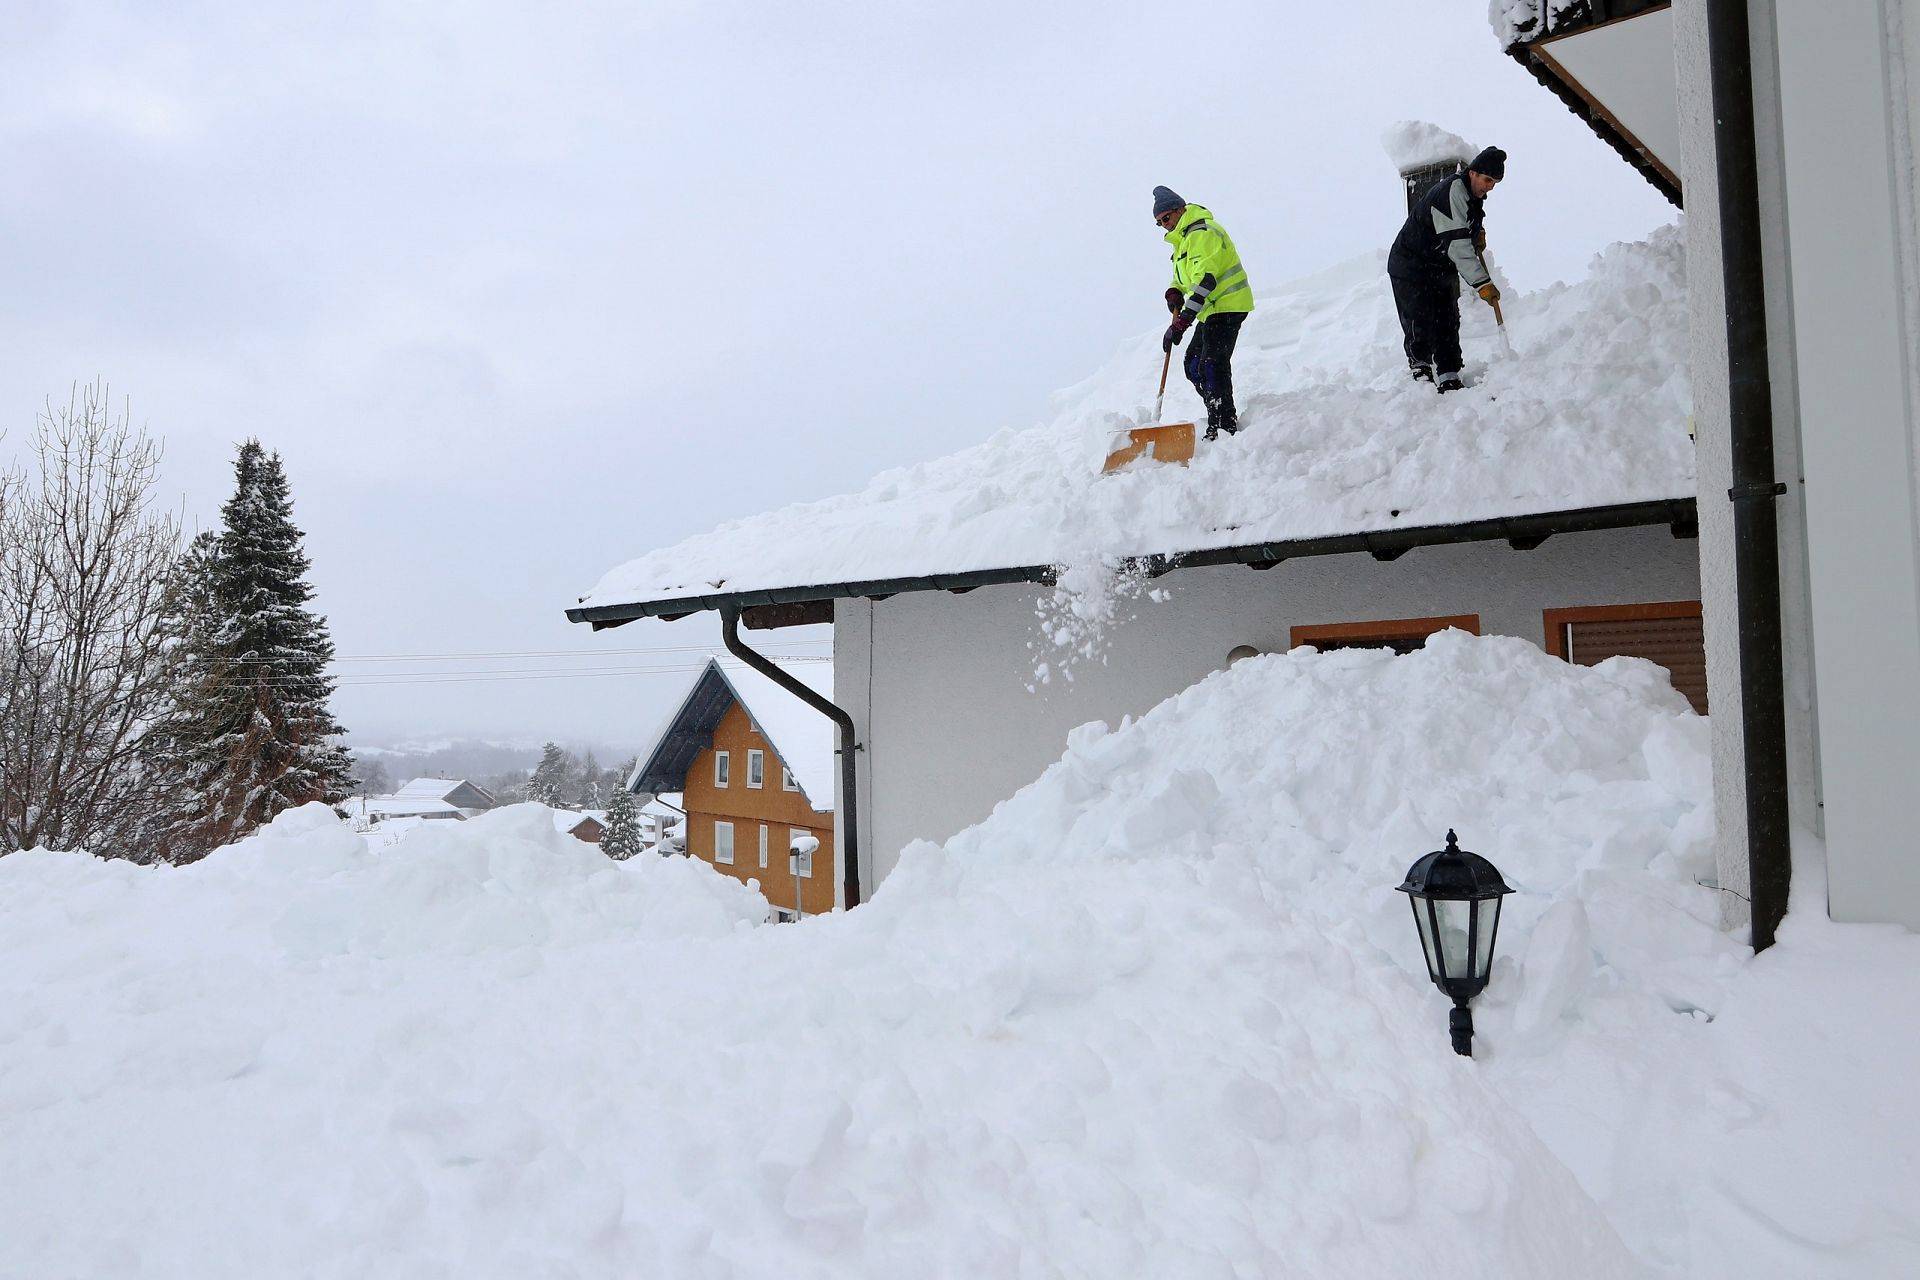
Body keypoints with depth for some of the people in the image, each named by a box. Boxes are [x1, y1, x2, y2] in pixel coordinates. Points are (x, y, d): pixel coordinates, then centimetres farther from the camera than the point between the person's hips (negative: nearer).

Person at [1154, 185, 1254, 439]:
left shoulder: (1202, 233, -18)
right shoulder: (1184, 238, 17)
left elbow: (1205, 280, -27)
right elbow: (1182, 276, 26)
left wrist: (1181, 323, -31)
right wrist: (1174, 292, 0)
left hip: (1228, 306, -11)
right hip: (1212, 310, 11)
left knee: (1211, 365, -17)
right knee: (1193, 364, 12)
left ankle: (1225, 426, -15)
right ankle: (1224, 416, 17)